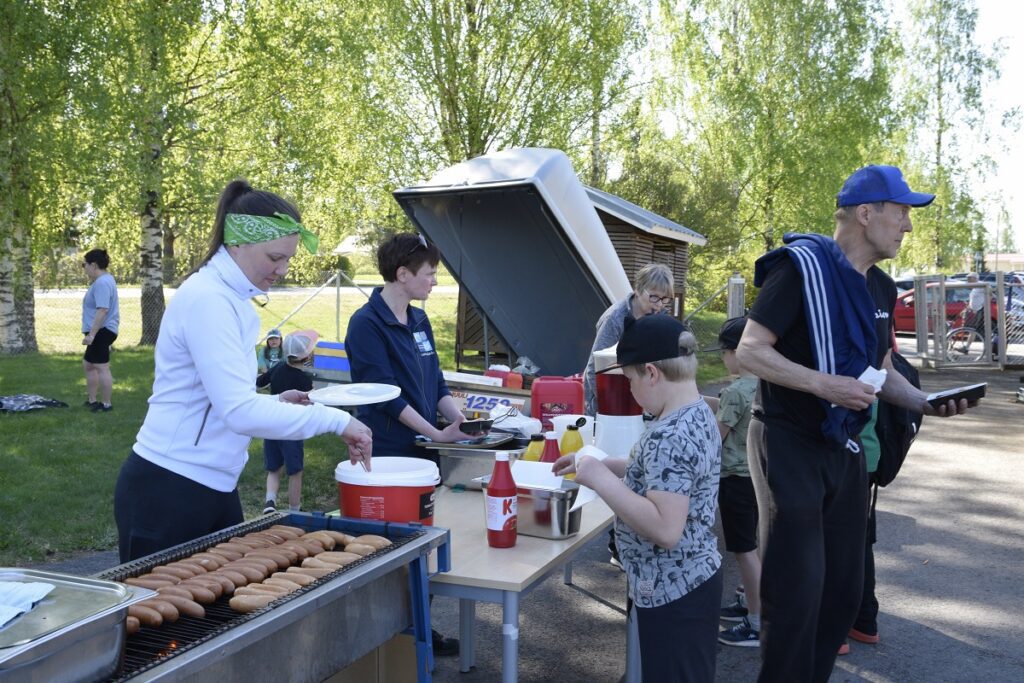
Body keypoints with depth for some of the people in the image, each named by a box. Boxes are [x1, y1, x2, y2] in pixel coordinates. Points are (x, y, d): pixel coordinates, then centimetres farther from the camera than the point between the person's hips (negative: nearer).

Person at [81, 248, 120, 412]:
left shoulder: (102, 283, -19)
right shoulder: (104, 279, 17)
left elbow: (102, 310, -28)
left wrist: (91, 334, -28)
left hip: (102, 331, -12)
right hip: (100, 331, 12)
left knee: (101, 368, -6)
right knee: (88, 365, 19)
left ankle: (106, 404, -1)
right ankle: (92, 400, 26)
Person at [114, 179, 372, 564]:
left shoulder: (234, 300, 10)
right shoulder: (206, 299, -19)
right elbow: (240, 412, -28)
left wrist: (276, 402, 0)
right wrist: (336, 420, -24)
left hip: (214, 490, 9)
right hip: (167, 492, -9)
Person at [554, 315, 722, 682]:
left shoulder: (671, 436, -26)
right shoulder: (697, 413, 5)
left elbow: (665, 529, -32)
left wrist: (600, 479, -26)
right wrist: (600, 462, 13)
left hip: (671, 592, -10)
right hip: (691, 581, 10)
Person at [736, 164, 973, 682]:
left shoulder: (880, 288, 10)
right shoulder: (802, 267, -15)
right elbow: (749, 352, -18)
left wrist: (925, 403, 1)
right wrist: (823, 384, -26)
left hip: (845, 449, 8)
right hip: (792, 446, -8)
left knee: (842, 589, 13)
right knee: (798, 589, -6)